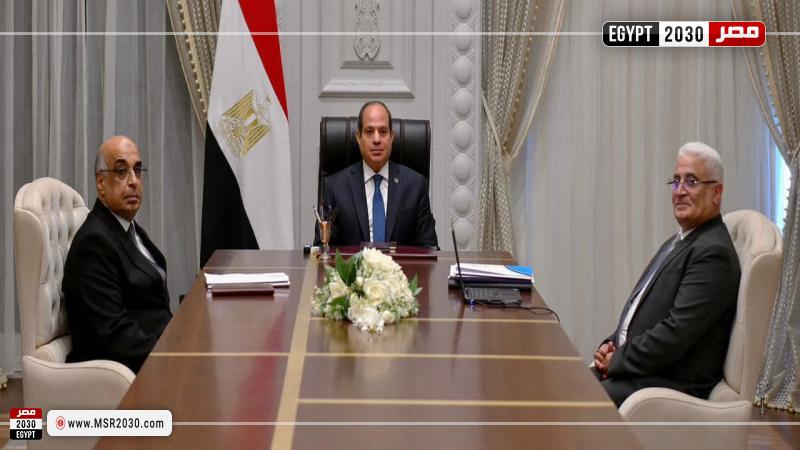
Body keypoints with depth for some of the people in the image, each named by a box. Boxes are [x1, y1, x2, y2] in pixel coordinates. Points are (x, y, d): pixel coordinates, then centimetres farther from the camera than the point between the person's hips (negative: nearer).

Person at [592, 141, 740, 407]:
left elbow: (676, 333, -22)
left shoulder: (713, 252, -15)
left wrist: (616, 360, -13)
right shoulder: (678, 243, 18)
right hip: (642, 372, 9)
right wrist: (611, 345, 3)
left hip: (674, 384, -9)